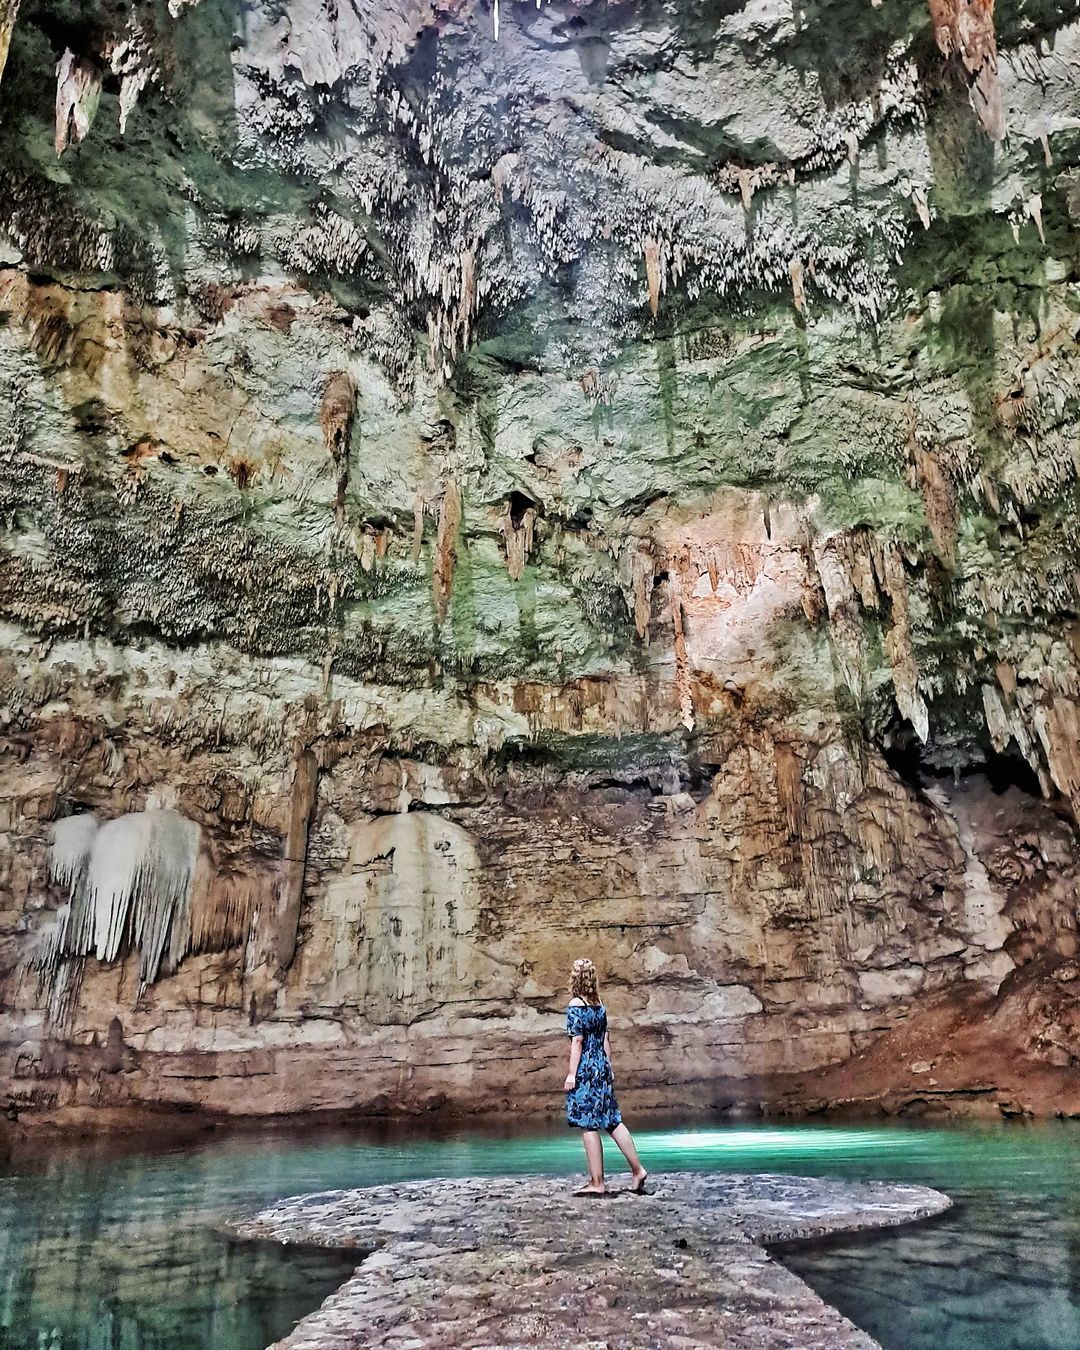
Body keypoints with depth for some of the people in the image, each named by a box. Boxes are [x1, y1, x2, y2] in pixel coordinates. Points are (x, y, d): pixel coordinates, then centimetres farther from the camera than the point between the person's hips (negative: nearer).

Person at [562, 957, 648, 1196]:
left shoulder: (576, 1005, -11)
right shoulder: (599, 1005, 9)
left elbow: (577, 1041, -14)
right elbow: (605, 1039, 12)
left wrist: (571, 1074, -12)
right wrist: (608, 1068, 18)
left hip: (585, 1071, -7)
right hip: (602, 1068, 7)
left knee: (588, 1126, 0)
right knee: (612, 1121, 14)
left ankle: (597, 1183, 6)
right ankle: (637, 1170, 15)